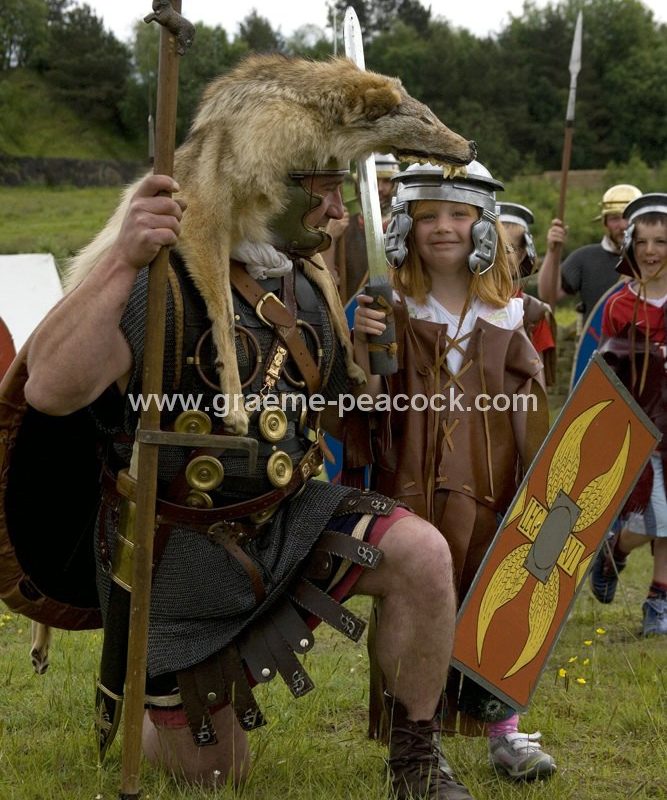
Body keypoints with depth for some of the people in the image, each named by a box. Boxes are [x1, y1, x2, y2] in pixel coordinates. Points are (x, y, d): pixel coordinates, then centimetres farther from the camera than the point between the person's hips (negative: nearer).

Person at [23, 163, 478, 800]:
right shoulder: (164, 283, -24)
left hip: (284, 518, 5)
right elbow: (49, 391, -40)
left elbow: (337, 406, 19)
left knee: (422, 555, -23)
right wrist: (123, 261, -50)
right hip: (177, 551, -5)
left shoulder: (304, 287, 0)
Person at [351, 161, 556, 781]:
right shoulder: (390, 306, -1)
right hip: (410, 485, -2)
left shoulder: (503, 314, 7)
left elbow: (527, 404, 12)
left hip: (486, 484, 2)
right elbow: (365, 400, -6)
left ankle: (503, 729, 20)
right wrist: (363, 346, -23)